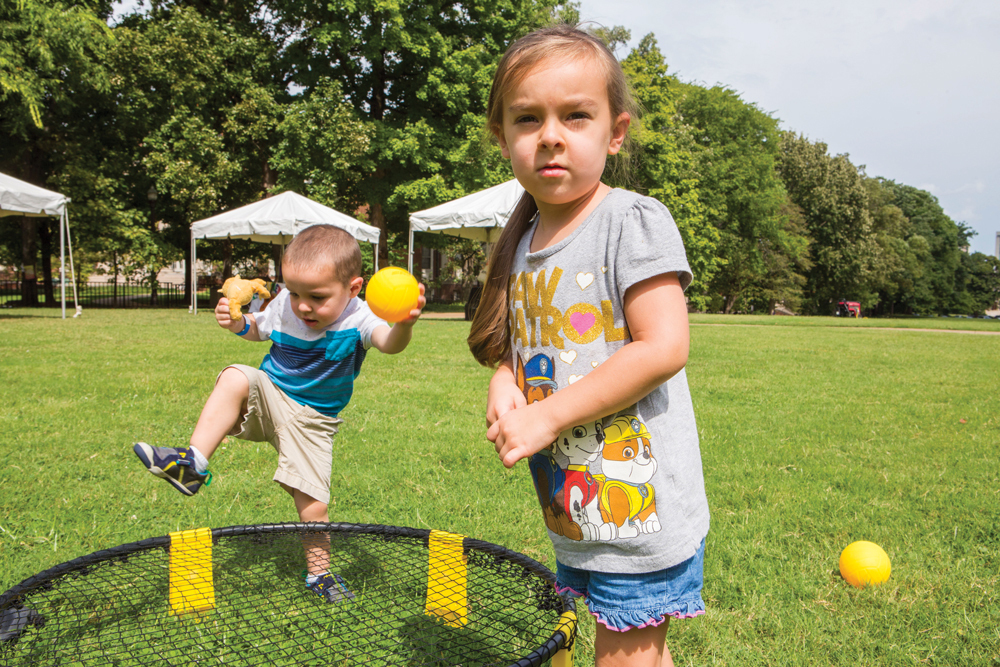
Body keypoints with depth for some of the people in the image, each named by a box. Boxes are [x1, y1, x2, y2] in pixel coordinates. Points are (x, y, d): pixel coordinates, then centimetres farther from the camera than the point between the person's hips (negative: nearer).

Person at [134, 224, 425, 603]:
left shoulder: (357, 319, -23)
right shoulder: (284, 305, -10)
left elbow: (389, 343, -45)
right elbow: (259, 329, 13)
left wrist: (404, 324, -68)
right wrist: (239, 324, -10)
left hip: (311, 421, -3)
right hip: (268, 398, 3)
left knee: (313, 507, -8)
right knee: (235, 377, -30)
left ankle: (319, 573, 20)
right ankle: (193, 464, -25)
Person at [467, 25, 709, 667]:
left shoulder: (633, 220, -15)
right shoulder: (524, 240, 7)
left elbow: (664, 347, -23)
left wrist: (547, 417, -21)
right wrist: (504, 381, -6)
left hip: (639, 504, -7)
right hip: (574, 502, 7)